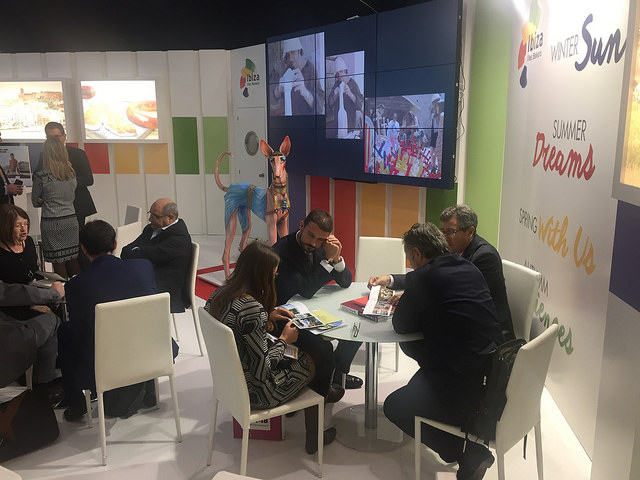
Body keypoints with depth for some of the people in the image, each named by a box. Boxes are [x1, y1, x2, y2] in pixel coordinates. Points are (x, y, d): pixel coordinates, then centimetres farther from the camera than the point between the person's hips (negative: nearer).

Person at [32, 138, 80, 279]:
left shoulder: (41, 176, -10)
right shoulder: (71, 173, 2)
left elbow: (35, 202, 4)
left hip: (51, 223, -4)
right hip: (71, 220, 5)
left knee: (58, 263, 2)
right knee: (73, 260, 11)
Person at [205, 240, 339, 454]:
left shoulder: (220, 294, -6)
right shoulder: (252, 309, -32)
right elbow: (263, 369, -27)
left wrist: (267, 318, 6)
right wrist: (284, 339, -12)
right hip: (254, 392, -8)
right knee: (312, 362, 14)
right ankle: (313, 438, 33)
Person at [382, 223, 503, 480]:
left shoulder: (421, 278, -14)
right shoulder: (468, 268, 8)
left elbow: (402, 326, -4)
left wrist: (401, 305, 16)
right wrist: (407, 300, 21)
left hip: (466, 382, -8)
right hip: (494, 369, 9)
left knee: (393, 407, 10)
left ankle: (470, 455, 6)